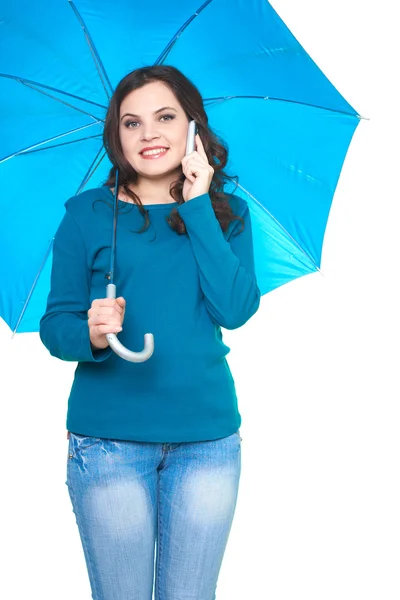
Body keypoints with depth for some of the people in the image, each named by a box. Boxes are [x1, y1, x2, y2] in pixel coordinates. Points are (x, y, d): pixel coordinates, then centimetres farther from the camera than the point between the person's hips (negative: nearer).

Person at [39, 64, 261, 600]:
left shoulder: (227, 212, 6)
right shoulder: (87, 214, 1)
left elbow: (237, 310, -10)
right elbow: (55, 324, -1)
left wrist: (198, 206, -11)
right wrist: (90, 334, -23)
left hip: (207, 437, 2)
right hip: (110, 440, -2)